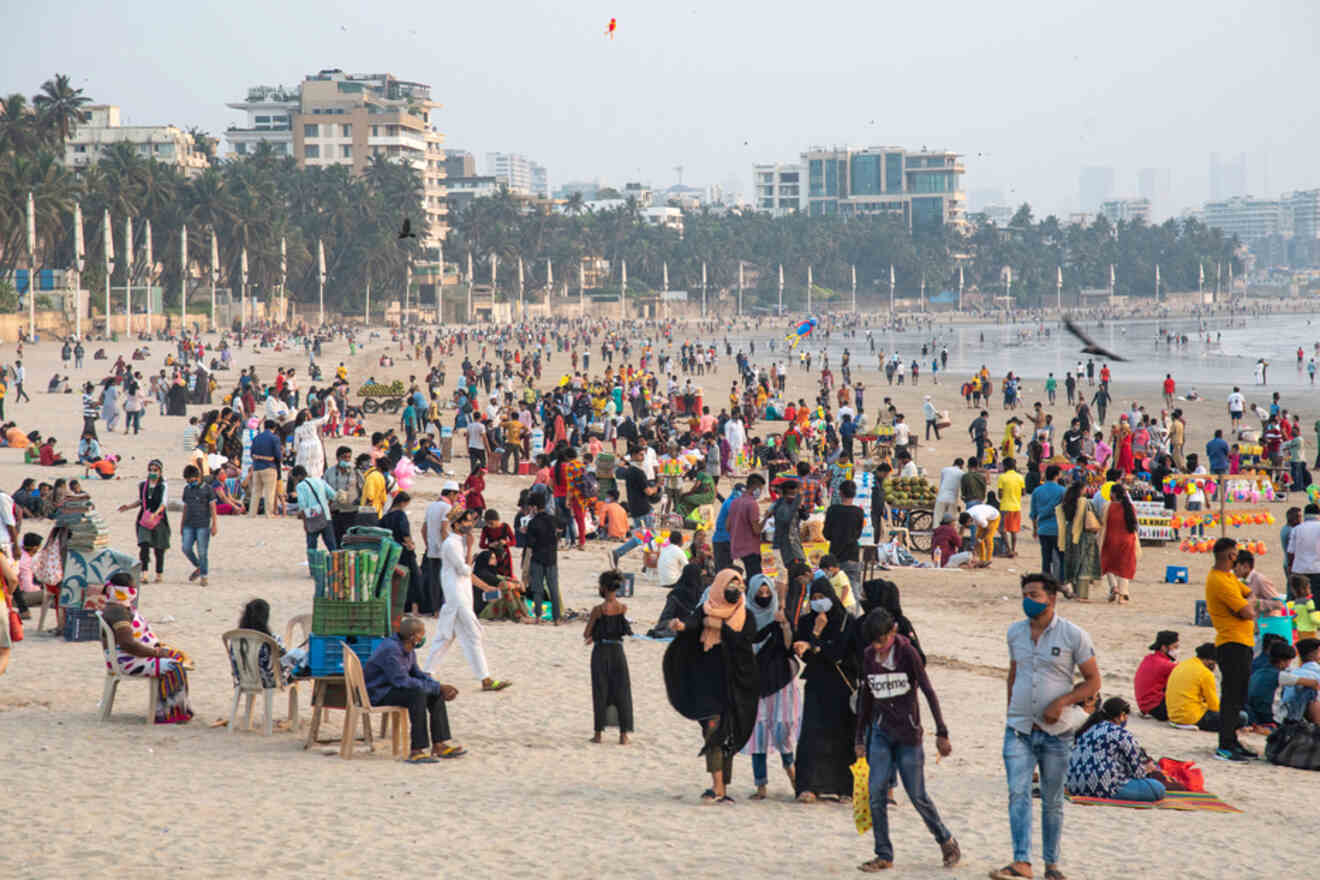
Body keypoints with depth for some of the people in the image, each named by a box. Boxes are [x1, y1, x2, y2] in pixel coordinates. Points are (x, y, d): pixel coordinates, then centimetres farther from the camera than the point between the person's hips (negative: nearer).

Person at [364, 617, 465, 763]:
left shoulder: (409, 650, 4)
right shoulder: (390, 650, -26)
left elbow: (417, 674, 11)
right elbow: (403, 681, -30)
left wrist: (441, 688, -7)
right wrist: (437, 687, -24)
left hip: (392, 688, 9)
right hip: (377, 695, -9)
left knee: (436, 695, -2)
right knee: (418, 694, -30)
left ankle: (440, 745, -3)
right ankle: (416, 751, -31)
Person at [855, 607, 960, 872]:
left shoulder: (907, 653, -11)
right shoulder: (869, 656, 3)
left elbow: (929, 693, -11)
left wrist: (941, 733, -15)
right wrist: (859, 737, 15)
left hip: (908, 733, -4)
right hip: (881, 733, 4)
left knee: (917, 795, 0)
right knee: (876, 793, -7)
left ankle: (946, 841, 22)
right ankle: (884, 855, 1)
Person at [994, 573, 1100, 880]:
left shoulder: (1073, 636, -5)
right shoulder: (1015, 632, 8)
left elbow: (1093, 681, -2)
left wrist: (1062, 702, -16)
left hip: (1056, 732, -2)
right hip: (1019, 729, 2)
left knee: (1052, 801, 8)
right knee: (1018, 794, -15)